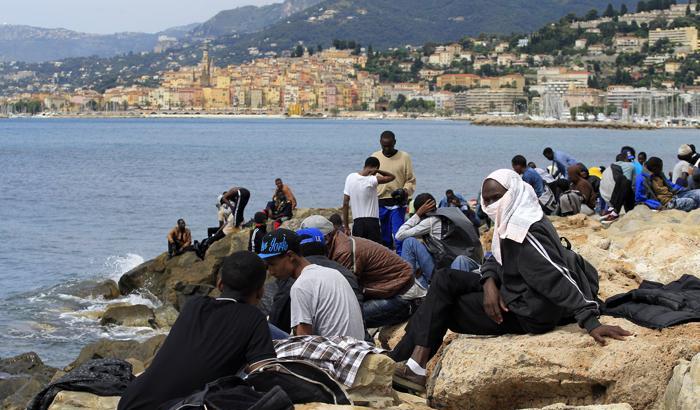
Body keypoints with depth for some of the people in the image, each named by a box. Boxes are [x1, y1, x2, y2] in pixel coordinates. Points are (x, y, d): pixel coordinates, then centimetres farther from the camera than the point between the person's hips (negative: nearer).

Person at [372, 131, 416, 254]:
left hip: (397, 203, -3)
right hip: (380, 203, 3)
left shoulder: (404, 157, 0)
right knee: (384, 237, 10)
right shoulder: (374, 157, 7)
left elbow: (411, 180, 3)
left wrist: (405, 191, -16)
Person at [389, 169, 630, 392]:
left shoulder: (526, 234, -25)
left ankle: (398, 361, 8)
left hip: (526, 315, -10)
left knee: (441, 308, -5)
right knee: (445, 280, 7)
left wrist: (591, 323, -37)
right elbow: (495, 261, 13)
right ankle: (415, 362, 2)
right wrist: (489, 282, -11)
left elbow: (558, 278, -31)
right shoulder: (510, 223, 6)